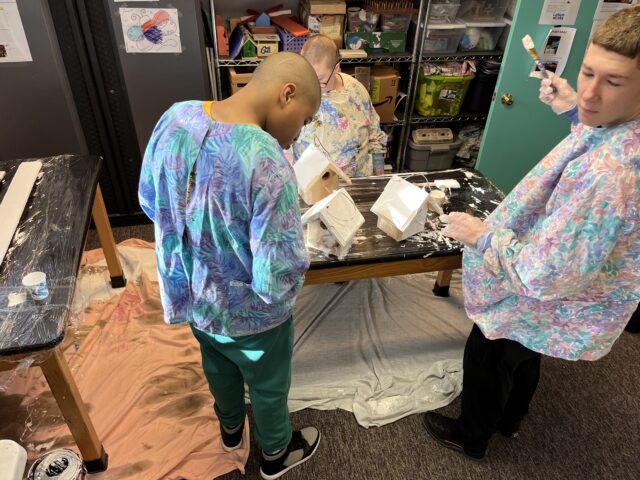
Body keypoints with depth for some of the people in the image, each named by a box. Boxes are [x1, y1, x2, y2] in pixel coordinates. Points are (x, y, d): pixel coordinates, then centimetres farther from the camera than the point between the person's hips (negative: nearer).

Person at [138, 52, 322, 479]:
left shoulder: (175, 117, -13)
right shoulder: (268, 163, -35)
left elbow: (150, 201, 2)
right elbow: (276, 282, -31)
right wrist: (297, 262, -9)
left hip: (188, 293, 7)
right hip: (247, 312, -6)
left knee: (218, 367, 33)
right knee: (268, 385, 24)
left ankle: (230, 428, 63)